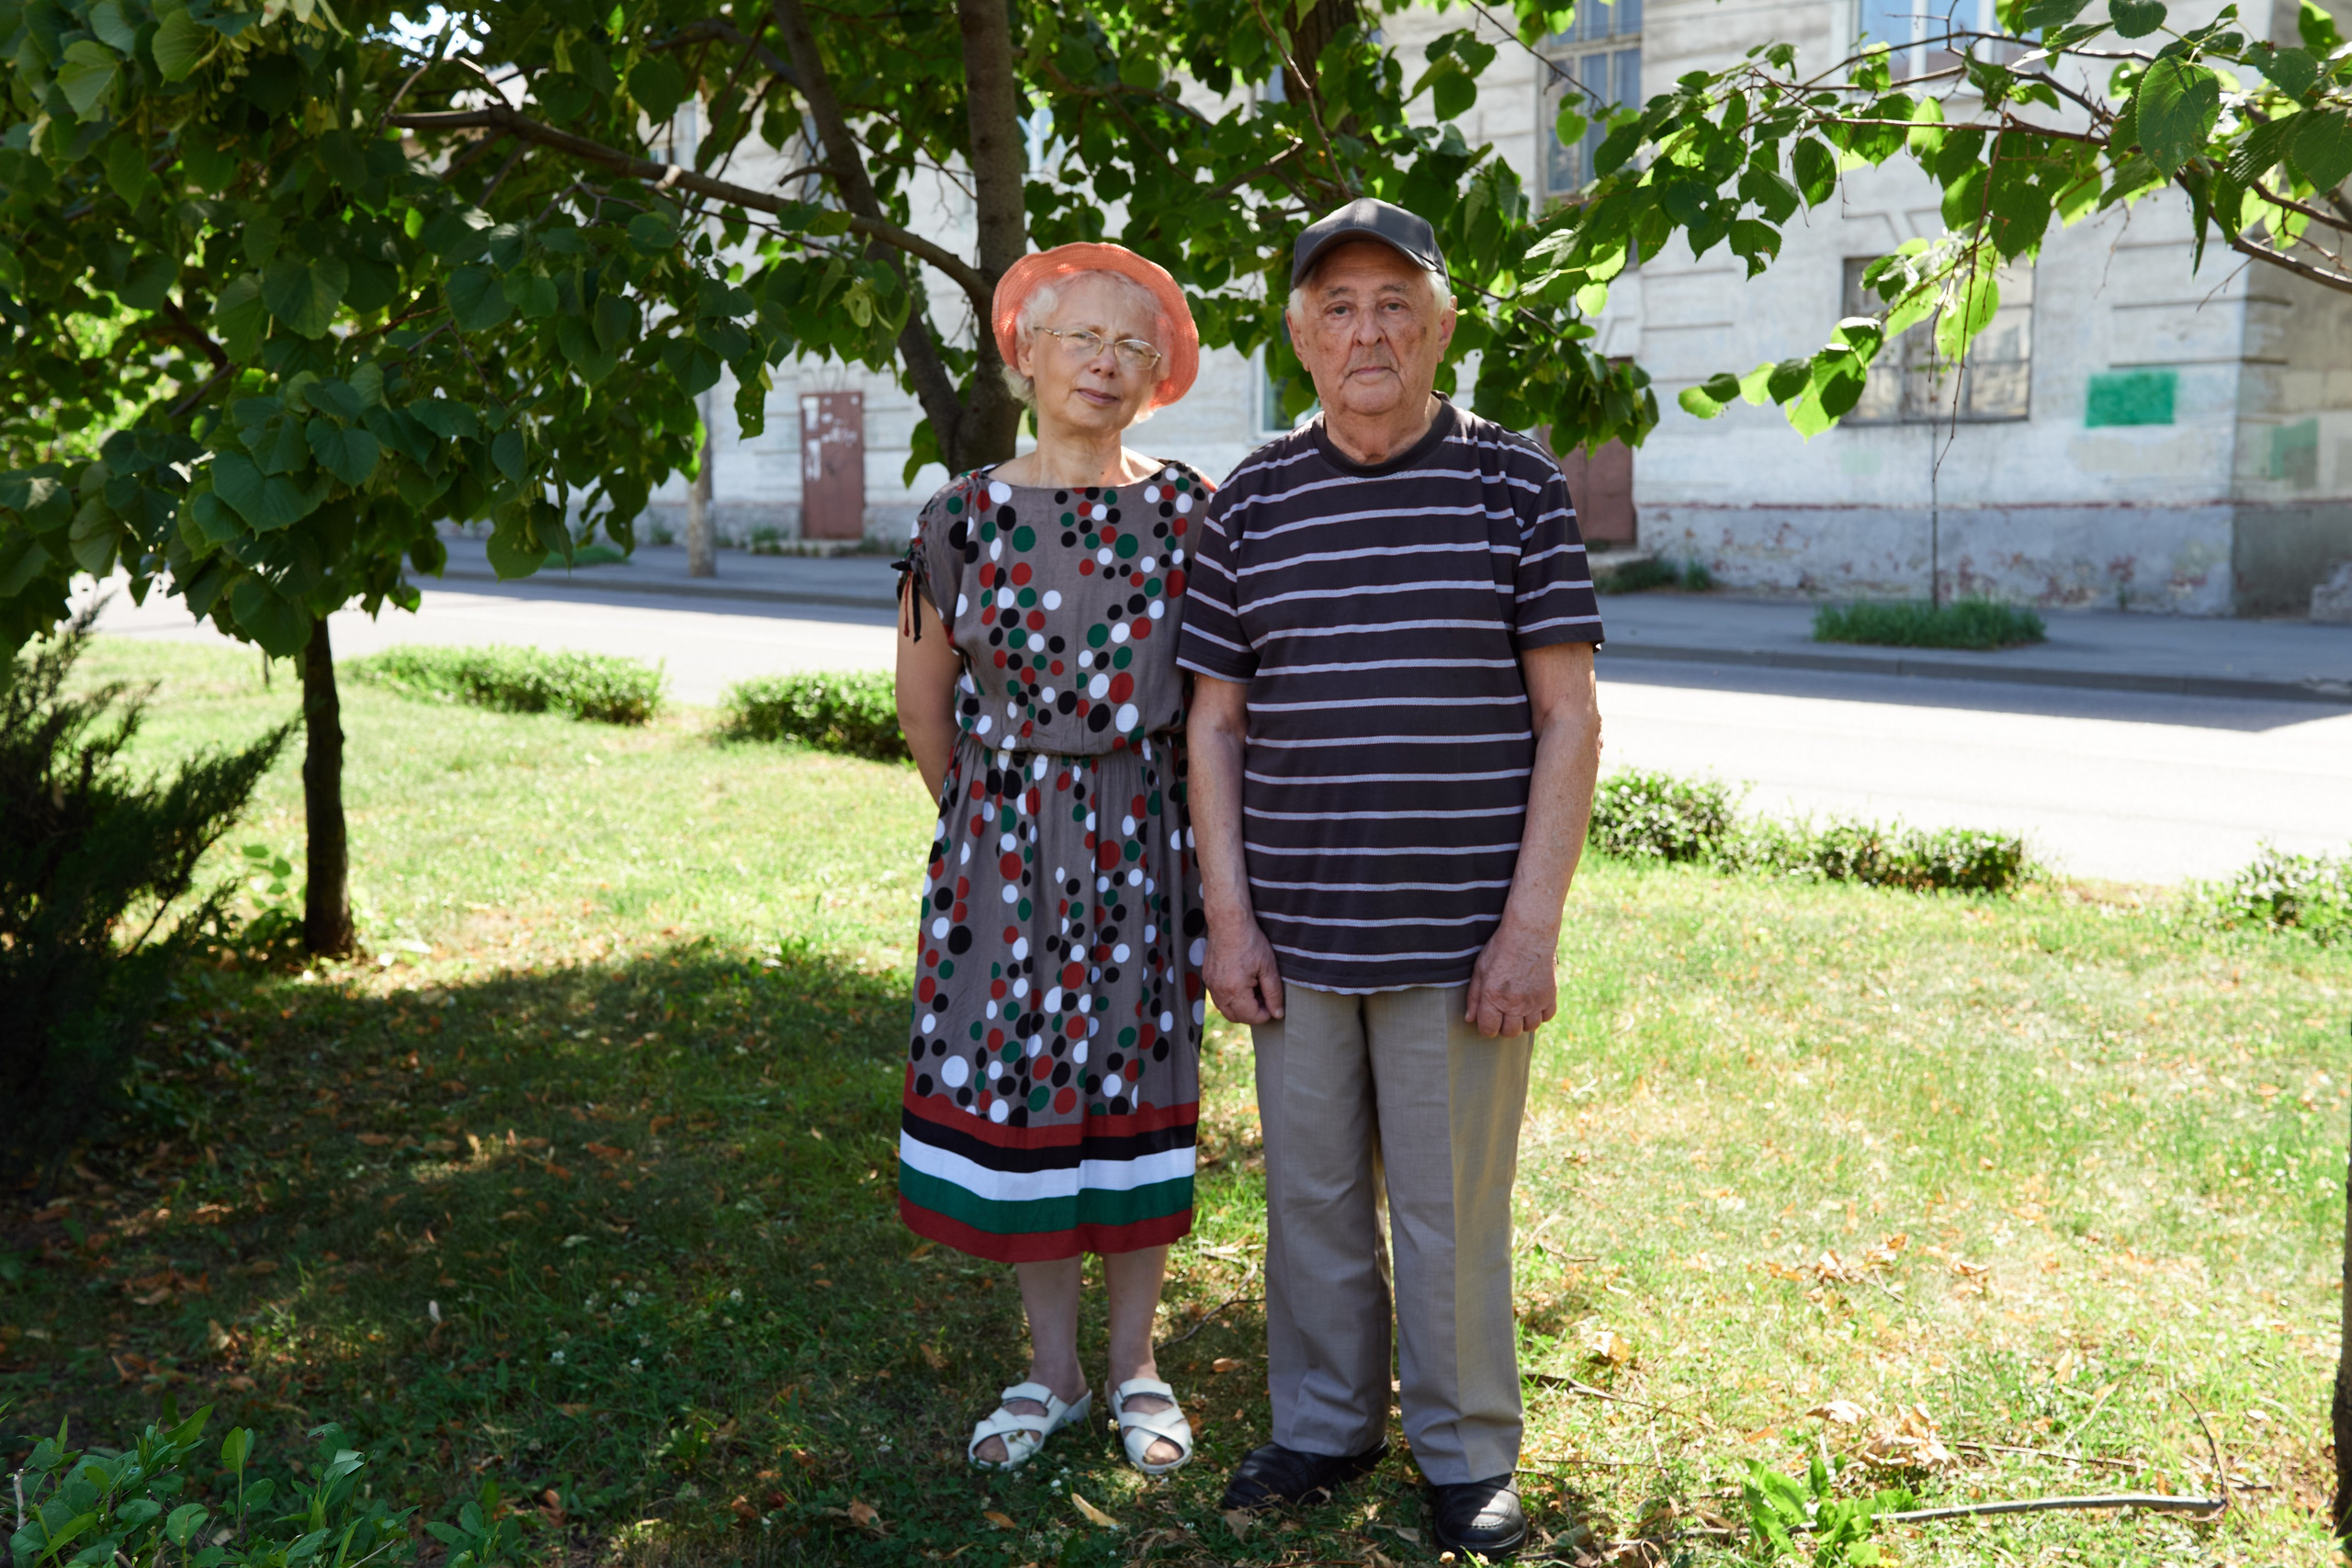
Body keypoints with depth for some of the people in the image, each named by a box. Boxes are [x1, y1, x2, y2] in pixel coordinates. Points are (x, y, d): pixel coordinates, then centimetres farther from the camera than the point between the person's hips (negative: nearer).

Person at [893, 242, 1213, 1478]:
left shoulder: (1186, 512, -3)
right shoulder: (962, 517, -2)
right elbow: (923, 697, 9)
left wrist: (1150, 820, 5)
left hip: (1144, 843, 0)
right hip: (1003, 846, 1)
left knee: (1135, 1091, 7)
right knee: (1015, 1094, 6)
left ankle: (1135, 1364, 23)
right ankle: (1052, 1371, 22)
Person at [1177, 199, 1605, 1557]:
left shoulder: (1515, 485, -2)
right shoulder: (1253, 502, 5)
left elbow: (1569, 717, -3)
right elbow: (1215, 720, 8)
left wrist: (1532, 924, -9)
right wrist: (1228, 915, 2)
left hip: (1458, 932, -2)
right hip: (1297, 931, 3)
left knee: (1452, 1209, 7)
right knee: (1312, 1193, 14)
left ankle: (1469, 1455, 28)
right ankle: (1326, 1422, 34)